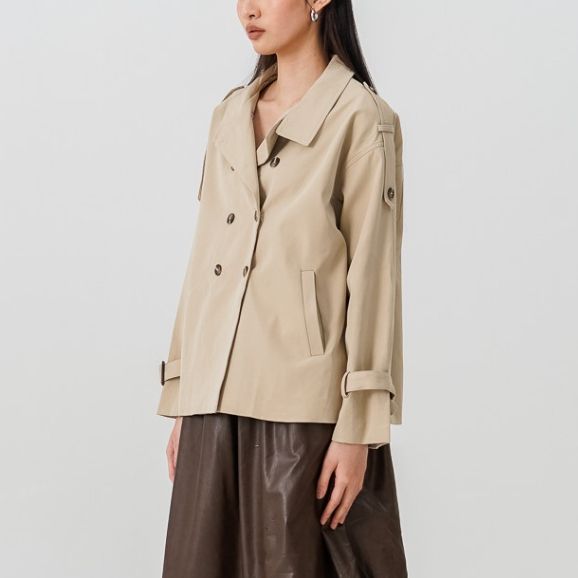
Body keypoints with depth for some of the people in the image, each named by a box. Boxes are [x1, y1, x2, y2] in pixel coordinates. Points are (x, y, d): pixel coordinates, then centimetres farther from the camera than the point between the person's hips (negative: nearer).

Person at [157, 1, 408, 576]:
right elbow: (204, 262, 15)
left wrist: (358, 431, -11)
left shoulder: (360, 119, -4)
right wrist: (181, 399, 12)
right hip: (217, 403, 6)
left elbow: (372, 278, -8)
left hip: (305, 407, -6)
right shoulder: (229, 116, 14)